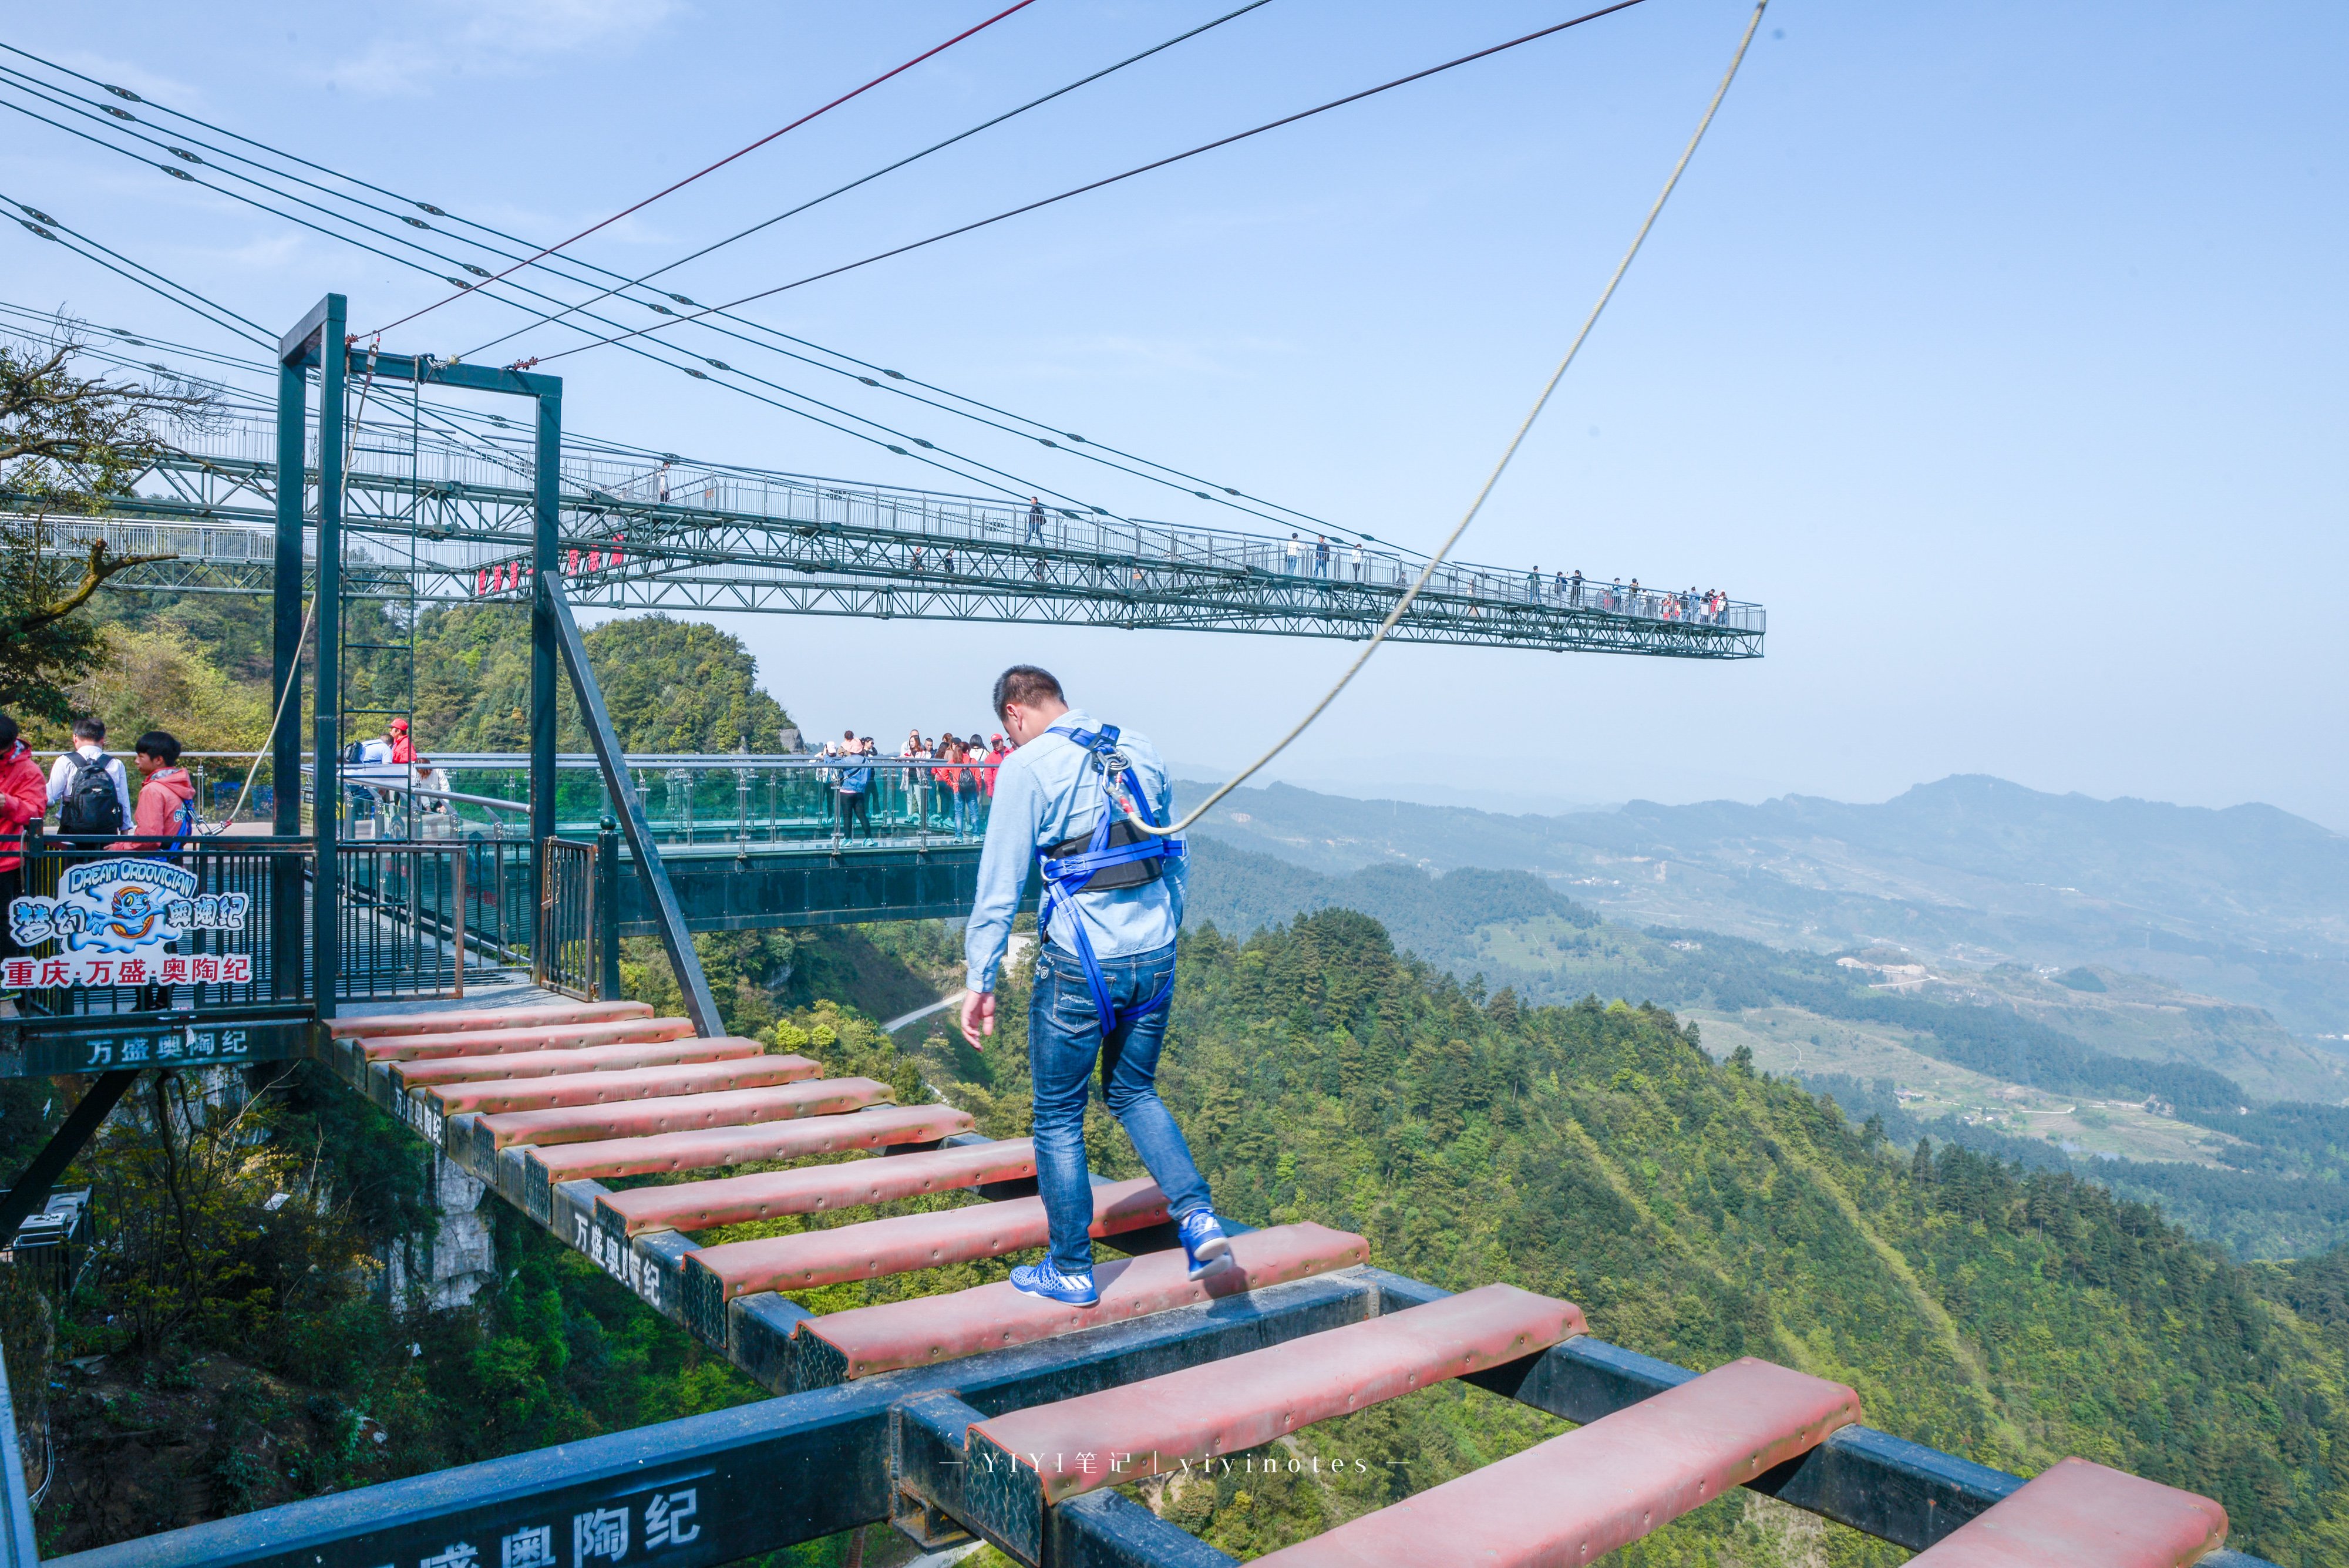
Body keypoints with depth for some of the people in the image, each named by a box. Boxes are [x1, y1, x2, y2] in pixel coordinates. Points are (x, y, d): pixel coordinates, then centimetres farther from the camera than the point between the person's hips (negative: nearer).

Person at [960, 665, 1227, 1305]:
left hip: (1081, 964, -6)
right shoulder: (1139, 751, 10)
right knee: (1134, 1092, 23)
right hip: (1155, 957, 6)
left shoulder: (1027, 767, -7)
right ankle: (1198, 1216, 6)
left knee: (1059, 1116, 10)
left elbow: (1000, 883, -10)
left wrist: (980, 980, -5)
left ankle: (1071, 1270, 20)